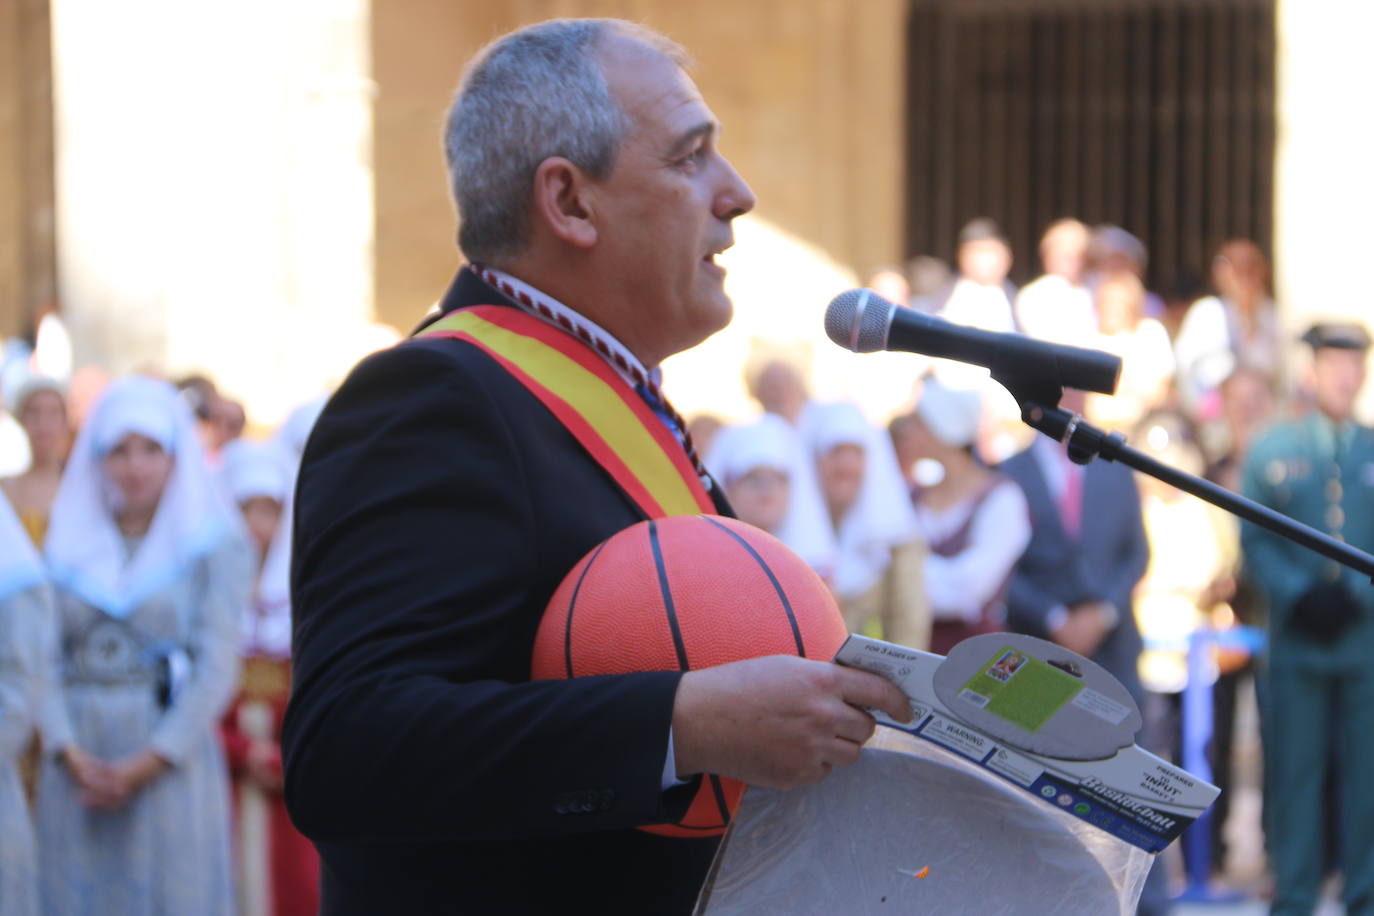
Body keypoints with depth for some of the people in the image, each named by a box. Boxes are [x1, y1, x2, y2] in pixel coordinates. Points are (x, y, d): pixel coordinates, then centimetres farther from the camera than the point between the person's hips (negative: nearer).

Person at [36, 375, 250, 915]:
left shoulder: (216, 546, 1)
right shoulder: (68, 544, 11)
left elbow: (216, 669, -6)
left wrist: (147, 763, -13)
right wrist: (70, 752, -10)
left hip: (170, 763, -3)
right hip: (79, 765, 3)